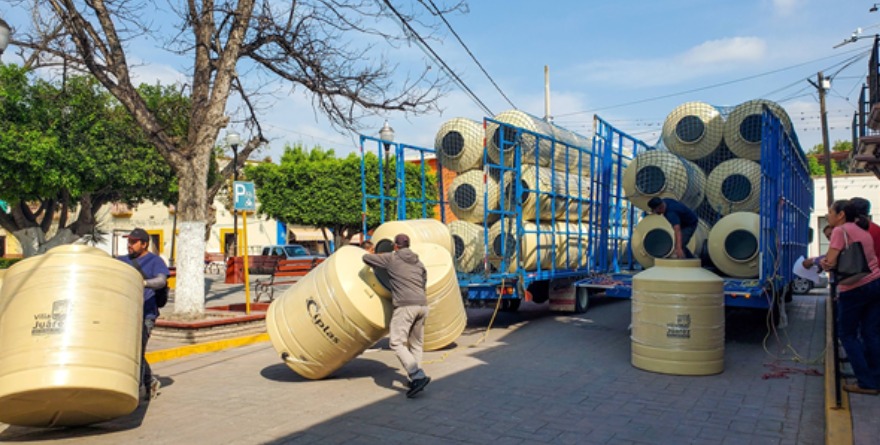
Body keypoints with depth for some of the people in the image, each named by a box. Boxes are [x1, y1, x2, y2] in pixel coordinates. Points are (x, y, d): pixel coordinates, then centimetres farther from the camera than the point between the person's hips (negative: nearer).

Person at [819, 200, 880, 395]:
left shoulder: (840, 231, -9)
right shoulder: (864, 232, 17)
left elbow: (830, 263, -16)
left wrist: (818, 261, 6)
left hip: (855, 290, -7)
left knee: (847, 335, 4)